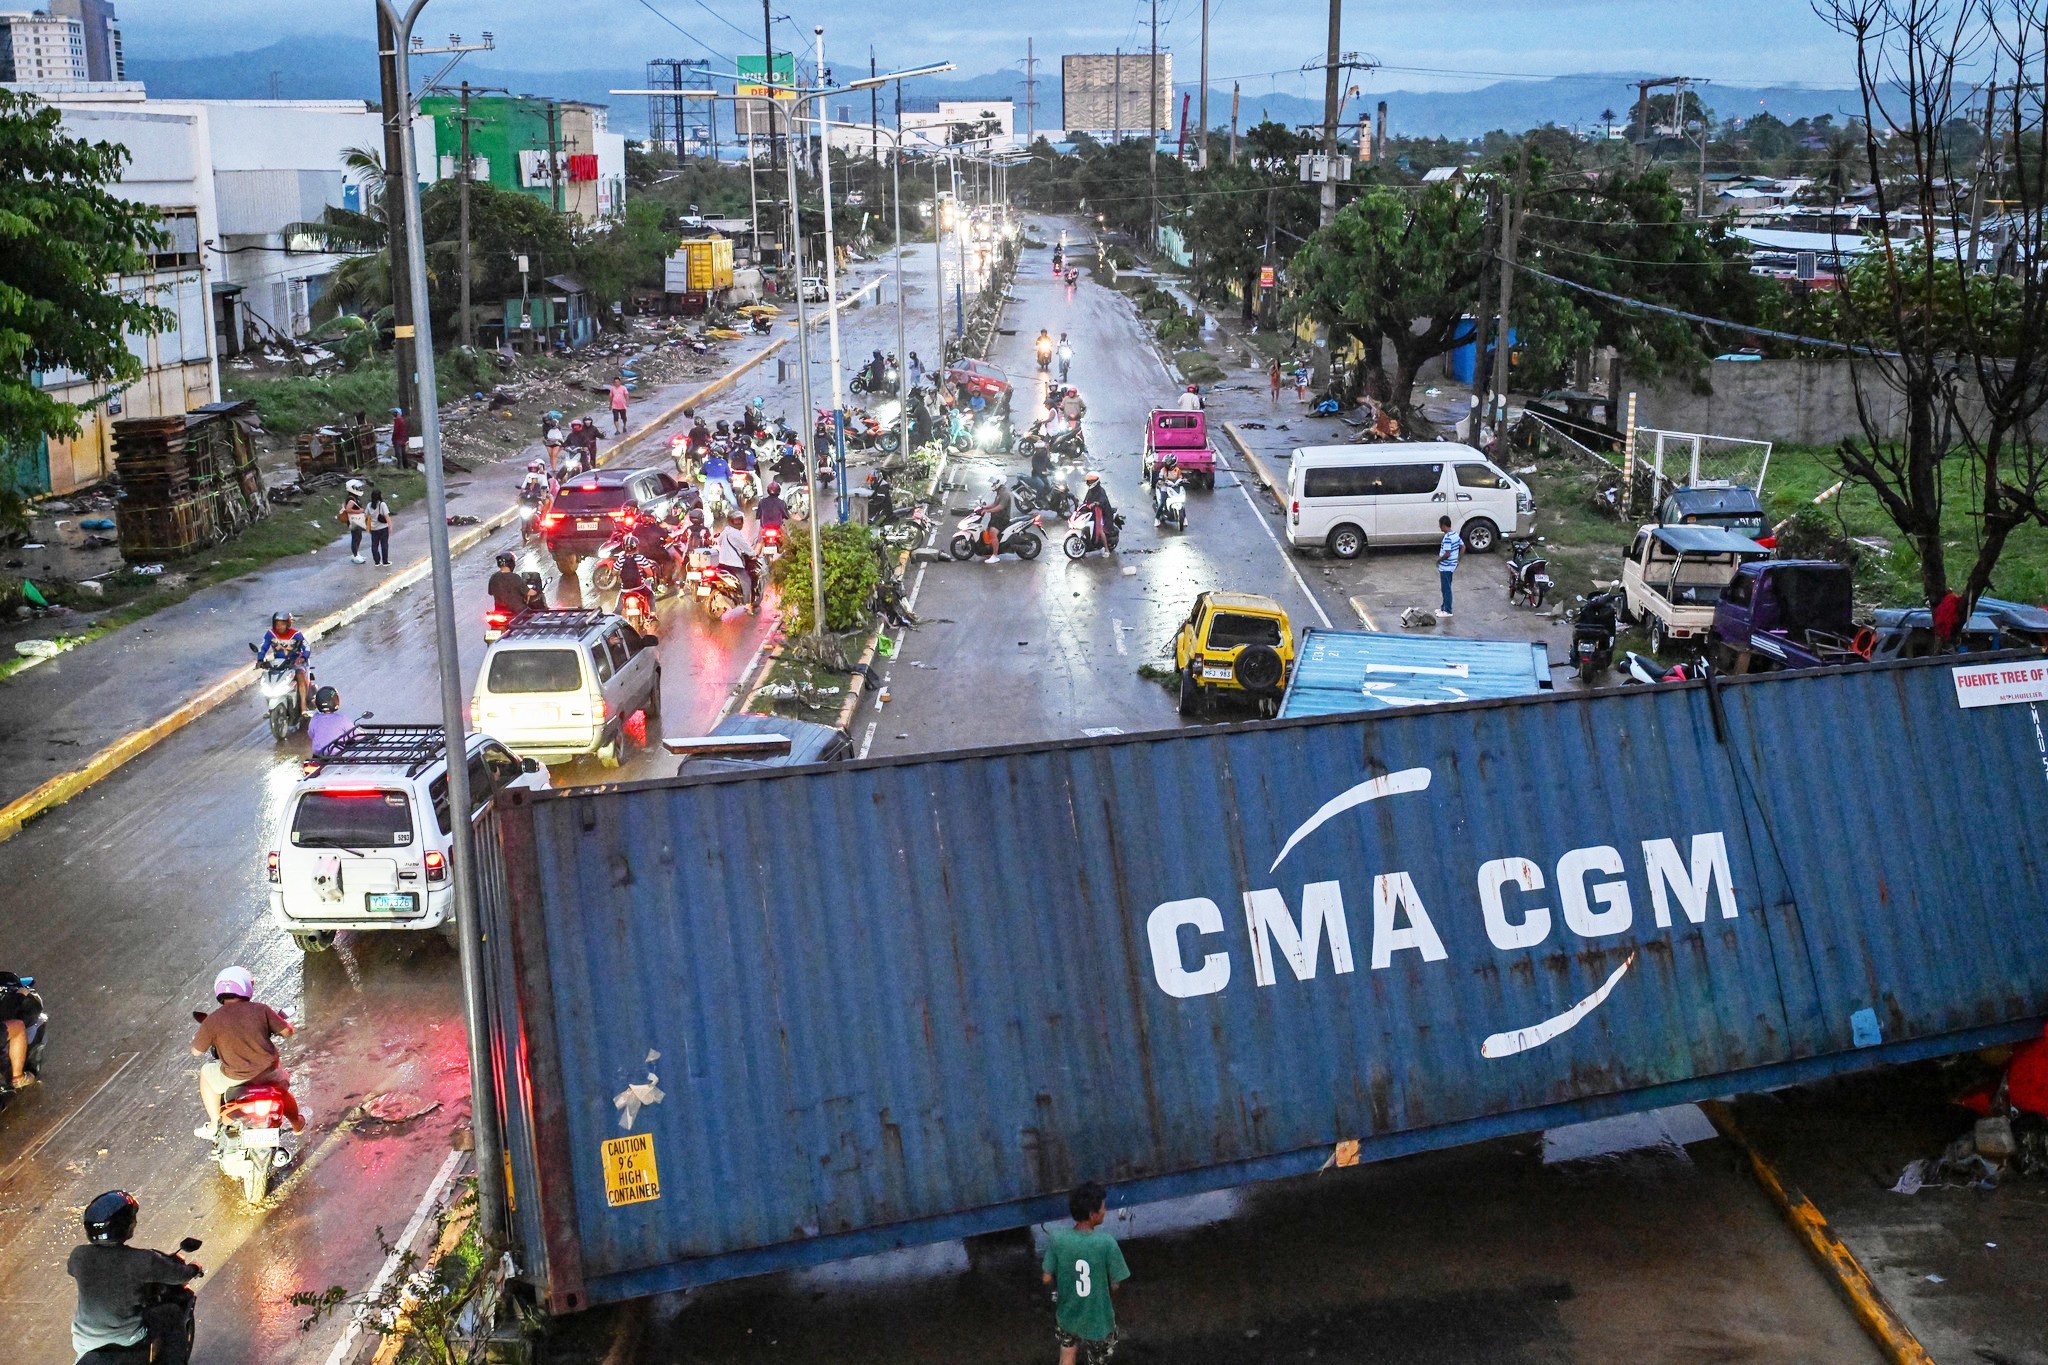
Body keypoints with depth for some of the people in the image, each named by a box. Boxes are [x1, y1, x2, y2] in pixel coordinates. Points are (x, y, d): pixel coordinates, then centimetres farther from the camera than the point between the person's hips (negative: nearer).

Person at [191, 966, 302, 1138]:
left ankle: (213, 1125, 34)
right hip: (268, 1071, 1)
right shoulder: (261, 1010, -8)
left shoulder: (213, 1021, -10)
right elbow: (287, 1031, -2)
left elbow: (196, 1051, 0)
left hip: (235, 1077, -1)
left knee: (206, 1074, 29)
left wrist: (195, 1038, 23)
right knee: (282, 1086, 35)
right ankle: (298, 1124, 55)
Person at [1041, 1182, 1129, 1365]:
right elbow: (1115, 1284, -15)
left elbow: (1048, 1279, -8)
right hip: (1097, 1320, -3)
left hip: (1067, 1315, 3)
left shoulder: (1057, 1239, -19)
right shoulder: (1106, 1243, -27)